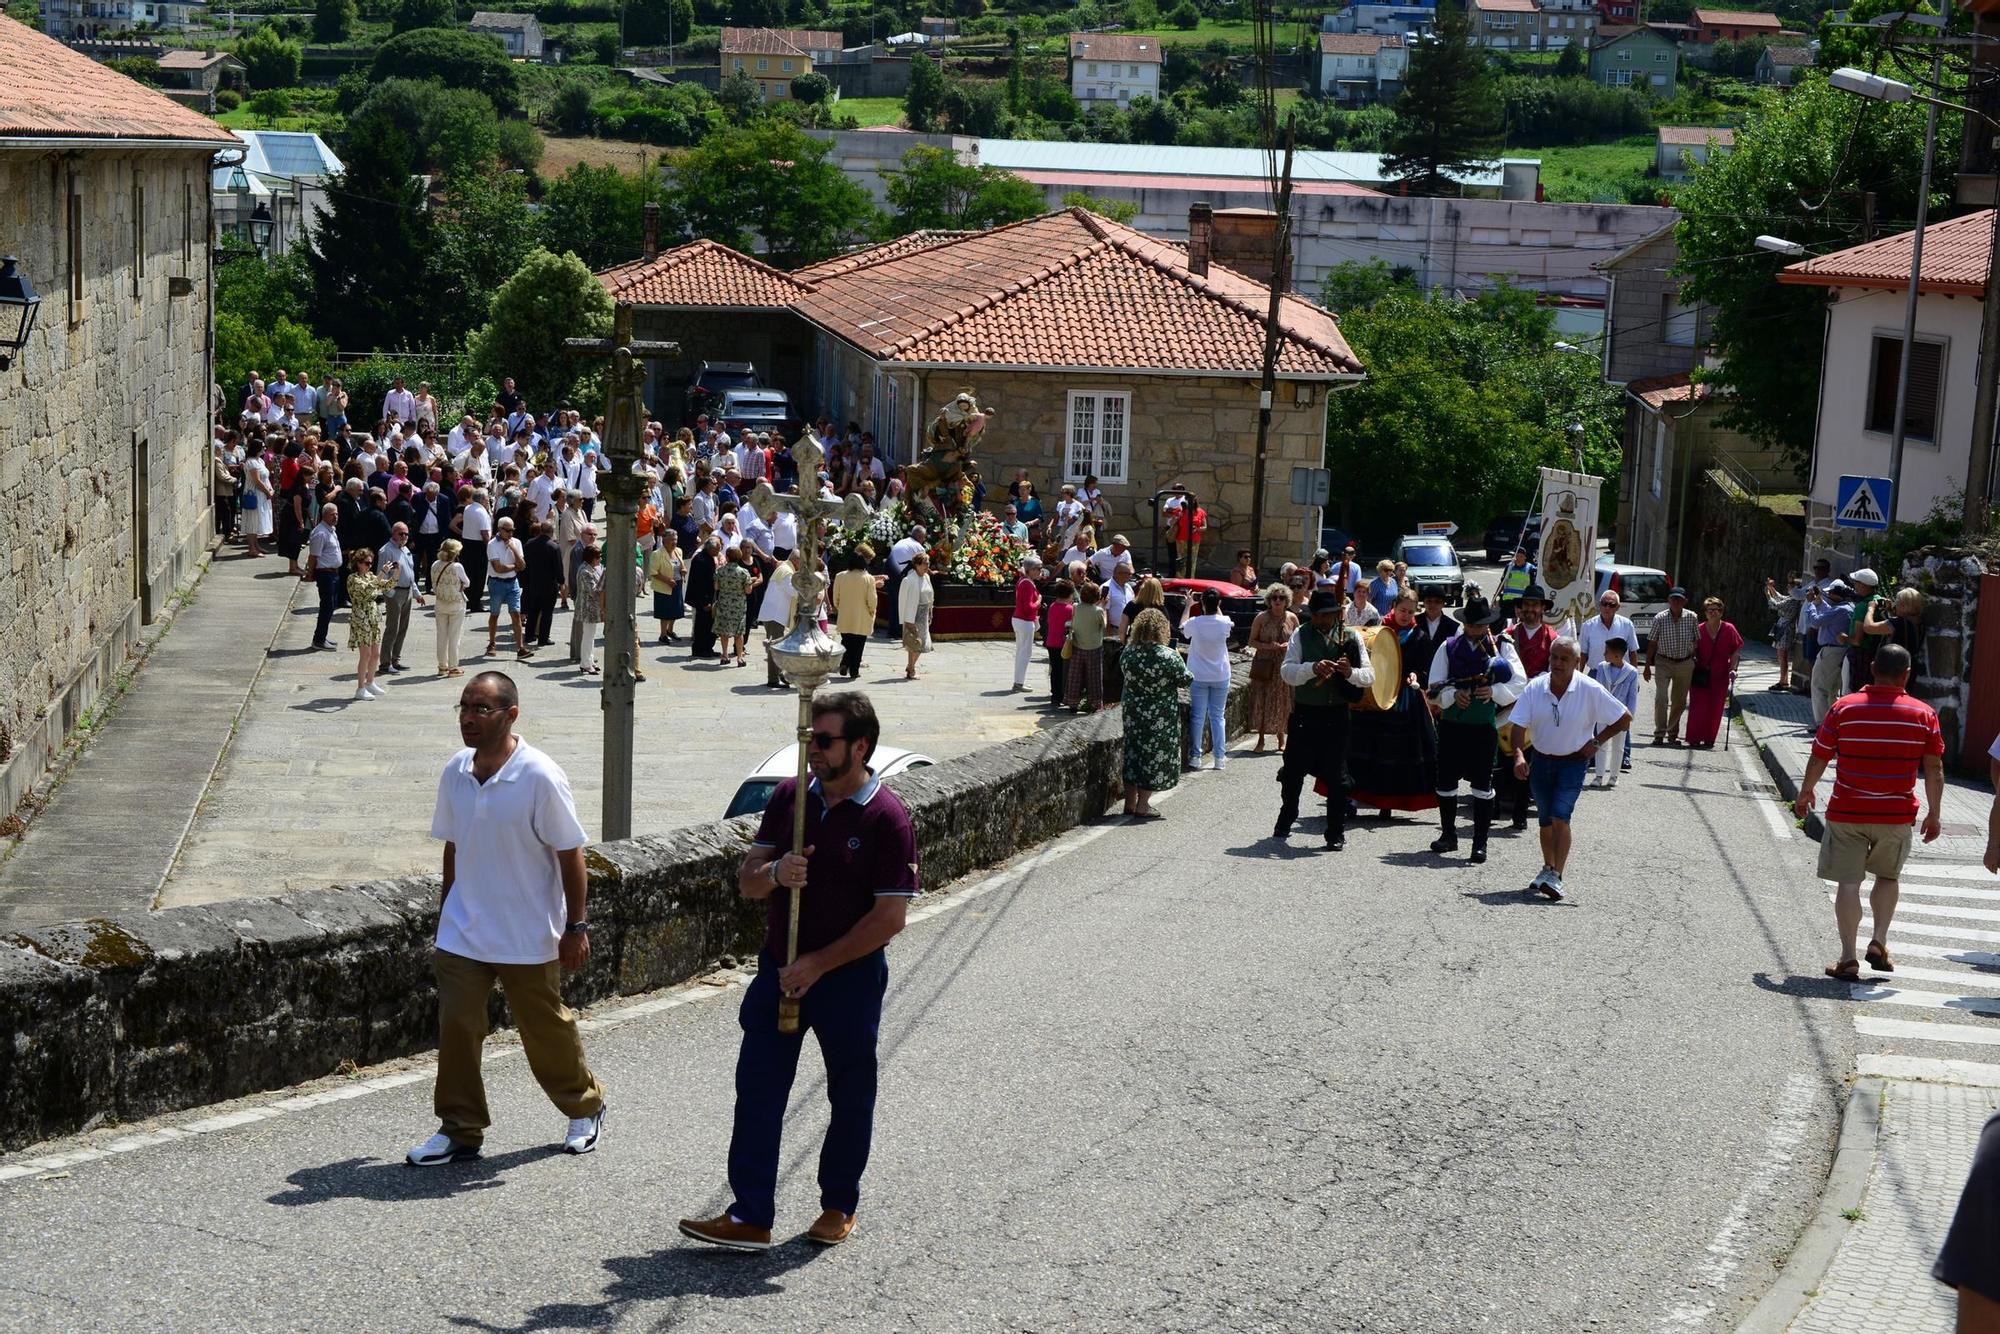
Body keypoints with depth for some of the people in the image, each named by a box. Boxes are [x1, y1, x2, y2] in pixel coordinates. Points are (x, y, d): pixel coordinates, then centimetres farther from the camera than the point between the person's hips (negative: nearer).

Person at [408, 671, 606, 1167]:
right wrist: (447, 914, 16)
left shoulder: (540, 777, -17)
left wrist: (576, 926, -11)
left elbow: (570, 856, -11)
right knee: (455, 1026, -1)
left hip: (528, 937, -4)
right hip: (462, 934, 4)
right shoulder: (455, 772, 0)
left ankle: (584, 1108, 33)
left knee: (546, 1028, 10)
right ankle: (460, 1130, 12)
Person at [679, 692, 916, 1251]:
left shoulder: (887, 817, -13)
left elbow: (890, 916, -16)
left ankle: (839, 1206, 27)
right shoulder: (789, 796, 2)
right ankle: (750, 1216, 2)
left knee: (850, 1097, 10)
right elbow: (747, 881, 4)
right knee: (757, 1088, -1)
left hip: (850, 977, -4)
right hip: (780, 969, 4)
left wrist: (818, 965, -16)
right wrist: (773, 873, -20)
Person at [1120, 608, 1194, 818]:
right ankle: (1142, 806, 7)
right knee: (1155, 756, 6)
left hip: (1132, 712, 4)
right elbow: (1186, 680, -10)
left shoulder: (1127, 652, -8)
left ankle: (1130, 803, 22)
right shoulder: (1169, 656, -20)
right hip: (1161, 717, -4)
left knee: (1133, 753, 16)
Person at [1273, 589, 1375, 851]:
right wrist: (1313, 668, -30)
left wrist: (1350, 672, -25)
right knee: (1293, 772, 11)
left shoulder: (1350, 638, 0)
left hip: (1336, 716, 0)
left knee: (1337, 777, 2)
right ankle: (1285, 822, 33)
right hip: (1304, 714, 0)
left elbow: (1369, 677, -4)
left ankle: (1336, 833, 13)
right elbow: (1286, 672, -13)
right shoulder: (1301, 635, -1)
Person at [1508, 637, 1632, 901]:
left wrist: (1596, 742, -8)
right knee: (1545, 820, 13)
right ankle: (1548, 868, 33)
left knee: (1560, 816, -17)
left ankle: (1556, 877, -20)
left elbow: (1624, 718, -4)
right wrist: (1519, 755, -29)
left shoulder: (1590, 690, -14)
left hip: (1574, 762, -3)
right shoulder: (1534, 688, -9)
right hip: (1542, 760, 3)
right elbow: (1518, 725, -12)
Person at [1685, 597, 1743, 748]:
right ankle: (1695, 739, 4)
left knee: (1715, 708, 3)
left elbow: (1736, 650, 1)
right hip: (1700, 674, -1)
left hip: (1720, 675, 1)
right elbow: (1692, 652, 2)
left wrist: (1732, 669, -9)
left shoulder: (1729, 630, -4)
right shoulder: (1699, 630, -4)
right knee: (1698, 707, -4)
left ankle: (1709, 739, 14)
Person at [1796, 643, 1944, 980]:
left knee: (1848, 882, 3)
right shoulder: (1924, 714, -3)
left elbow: (1819, 758, -1)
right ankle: (1879, 942, 10)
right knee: (1889, 876, 22)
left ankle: (1848, 959, 1)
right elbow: (1934, 769, -2)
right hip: (1897, 816, 1)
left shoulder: (1844, 708, -7)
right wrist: (1933, 815, 7)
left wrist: (1805, 792, 16)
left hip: (1847, 813, -1)